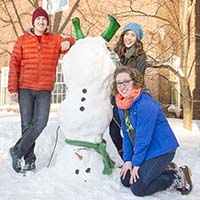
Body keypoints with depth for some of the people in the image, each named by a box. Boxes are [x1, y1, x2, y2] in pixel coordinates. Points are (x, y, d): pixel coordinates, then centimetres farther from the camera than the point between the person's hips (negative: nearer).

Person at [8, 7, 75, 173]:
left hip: (45, 90, 1)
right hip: (25, 89, 0)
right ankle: (29, 160, 12)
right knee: (27, 124, 0)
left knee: (41, 122, -12)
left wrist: (69, 42, -12)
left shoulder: (56, 40, 9)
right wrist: (13, 88, -3)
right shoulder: (23, 40, 6)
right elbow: (14, 65, 4)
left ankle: (18, 151, 5)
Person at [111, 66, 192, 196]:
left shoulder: (145, 105, -26)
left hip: (161, 149, -9)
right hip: (144, 150, 9)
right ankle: (164, 169, 20)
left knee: (138, 188, -11)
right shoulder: (122, 106, 1)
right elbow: (127, 135, 6)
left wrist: (136, 163, -17)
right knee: (125, 180, 9)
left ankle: (179, 177, 4)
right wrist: (127, 159, 0)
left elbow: (143, 138, -24)